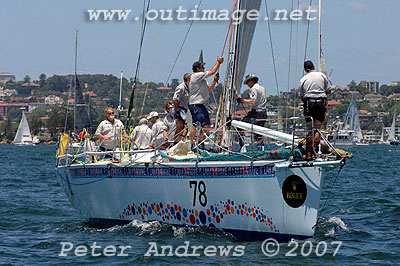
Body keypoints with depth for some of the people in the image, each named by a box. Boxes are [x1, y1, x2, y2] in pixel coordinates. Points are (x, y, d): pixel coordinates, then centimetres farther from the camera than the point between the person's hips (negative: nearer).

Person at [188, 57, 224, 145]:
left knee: (206, 125, 7)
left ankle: (199, 143, 14)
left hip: (201, 105, 10)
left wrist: (215, 80, 10)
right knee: (196, 125, -14)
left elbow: (209, 89, 23)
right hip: (195, 105, -10)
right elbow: (212, 72, -11)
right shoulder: (196, 76, -10)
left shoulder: (202, 79, 20)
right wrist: (218, 62, 0)